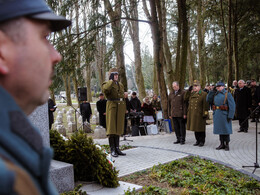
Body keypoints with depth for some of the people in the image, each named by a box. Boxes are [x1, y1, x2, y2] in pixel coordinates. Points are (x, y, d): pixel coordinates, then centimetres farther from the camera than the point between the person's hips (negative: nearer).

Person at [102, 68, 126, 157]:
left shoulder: (121, 85, 18)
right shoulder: (106, 84, -1)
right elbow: (105, 90, -26)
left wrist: (124, 109, 16)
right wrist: (111, 81, -12)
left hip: (120, 107, 6)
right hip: (112, 107, -6)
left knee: (118, 128, 8)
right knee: (111, 128, -6)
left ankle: (117, 148, 14)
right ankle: (112, 150, -3)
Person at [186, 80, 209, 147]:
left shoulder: (203, 94, -5)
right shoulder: (191, 94, 13)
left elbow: (205, 105, -10)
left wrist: (205, 114, -15)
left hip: (200, 115, -6)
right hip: (192, 115, 6)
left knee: (201, 129, 1)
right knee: (195, 128, 12)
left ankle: (202, 141, 12)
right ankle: (198, 140, 23)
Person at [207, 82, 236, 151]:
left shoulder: (227, 94, -5)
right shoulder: (215, 95, 12)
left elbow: (232, 106, -10)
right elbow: (207, 100, 14)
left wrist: (230, 116, -16)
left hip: (224, 115, -5)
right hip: (217, 115, 5)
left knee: (226, 130, 1)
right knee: (220, 129, 9)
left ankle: (227, 145, 11)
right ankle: (222, 144, 18)